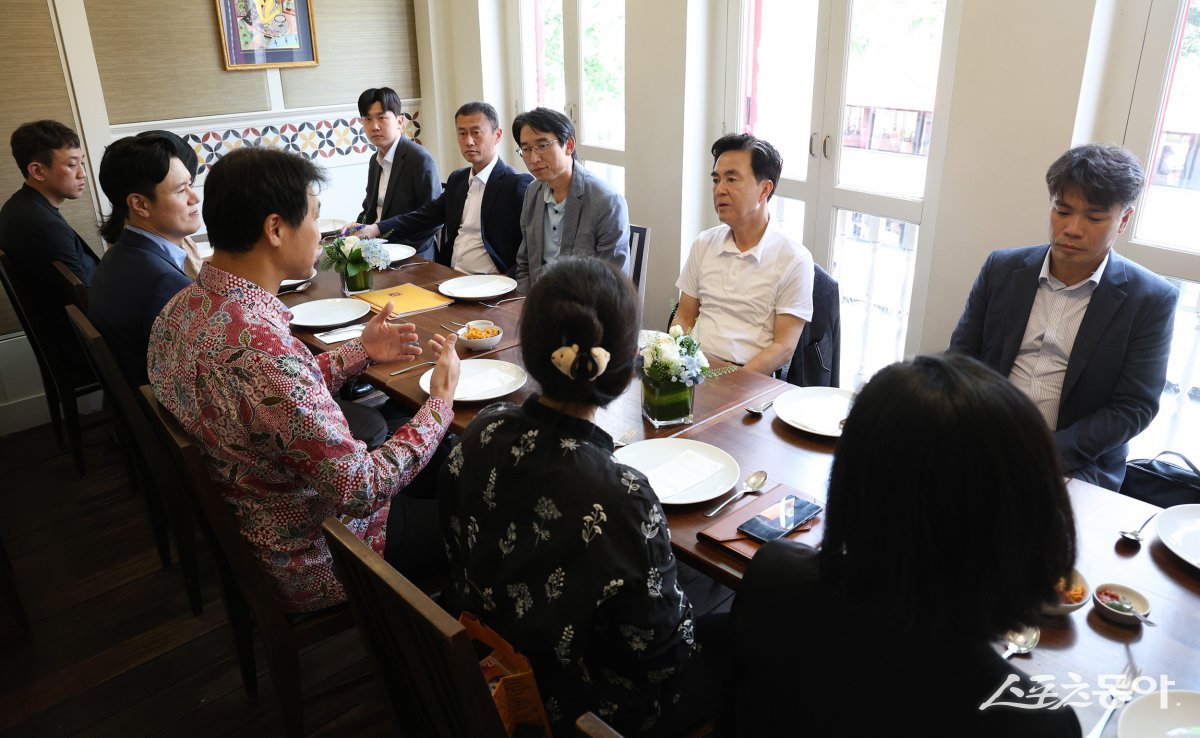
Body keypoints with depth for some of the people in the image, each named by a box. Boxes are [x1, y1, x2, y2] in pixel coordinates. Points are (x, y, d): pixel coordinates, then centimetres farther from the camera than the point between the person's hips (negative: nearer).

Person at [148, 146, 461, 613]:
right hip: (314, 565, -8)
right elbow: (362, 490, -30)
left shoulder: (183, 308, -5)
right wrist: (440, 404, -17)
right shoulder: (259, 347, -36)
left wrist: (358, 352, 5)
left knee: (434, 469, 21)